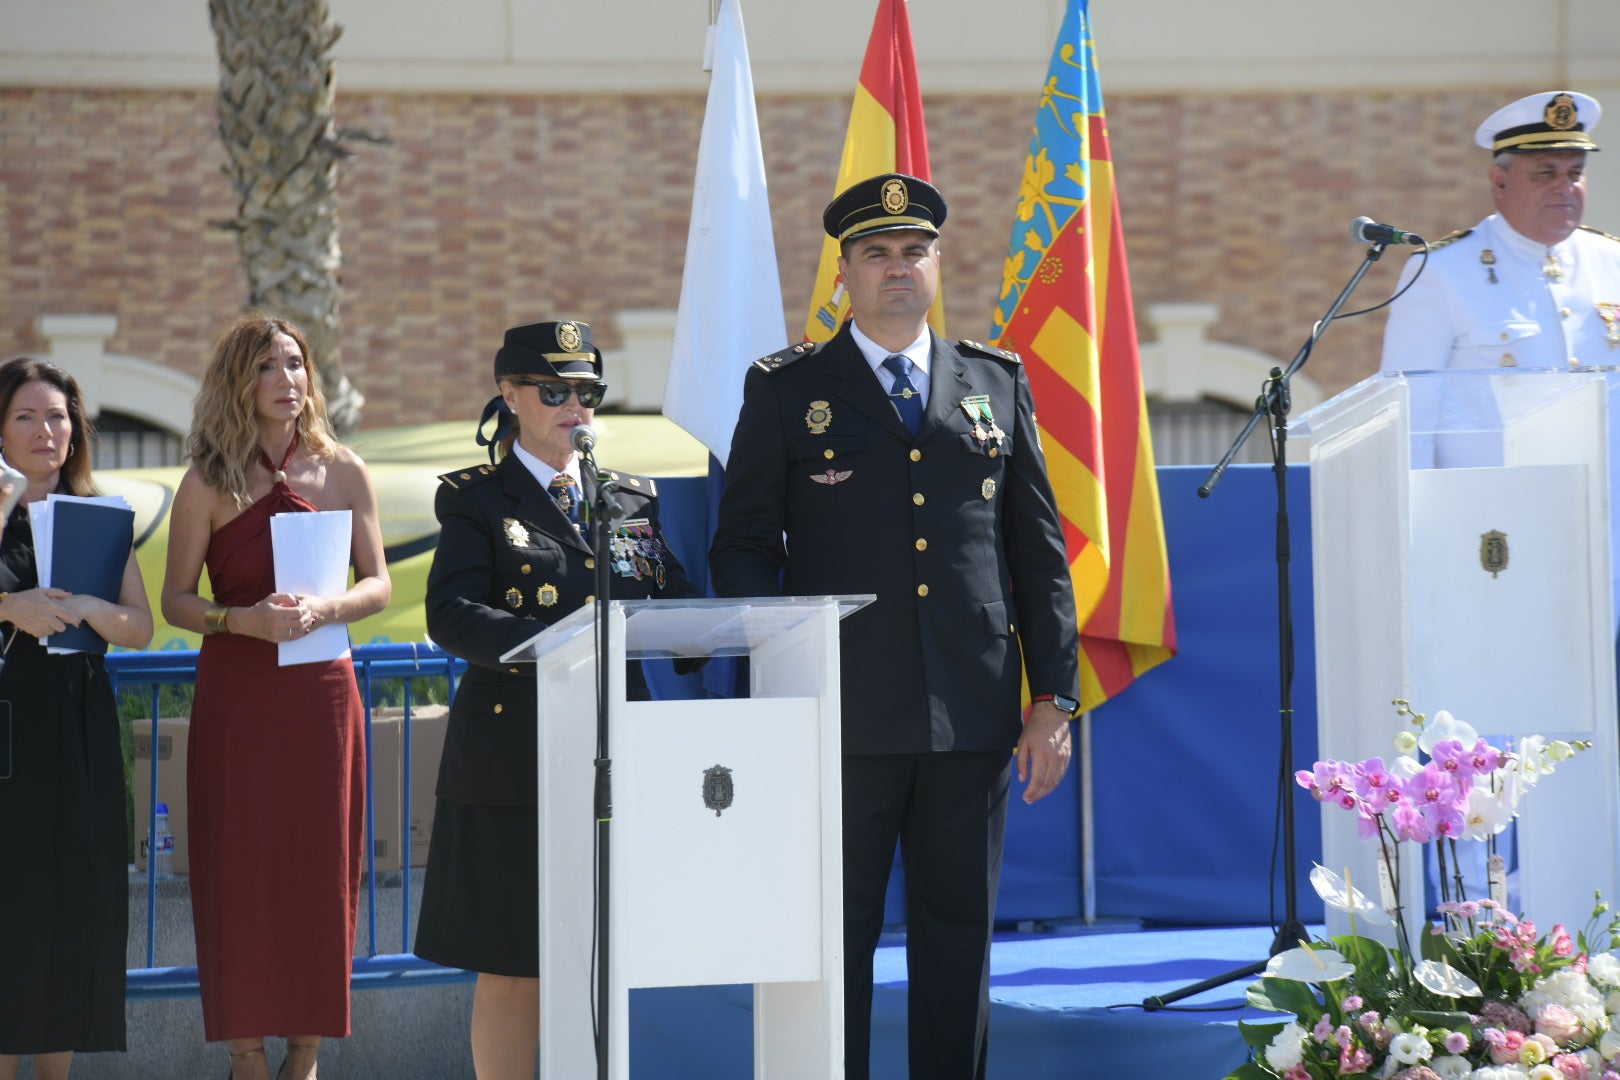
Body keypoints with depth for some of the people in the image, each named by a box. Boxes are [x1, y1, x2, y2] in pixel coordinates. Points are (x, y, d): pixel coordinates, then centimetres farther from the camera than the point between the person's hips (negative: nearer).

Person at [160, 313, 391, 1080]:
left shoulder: (341, 472, 4)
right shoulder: (208, 483, -1)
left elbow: (377, 584, 5)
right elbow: (175, 600, 0)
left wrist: (326, 609, -15)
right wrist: (244, 620, -17)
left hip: (321, 692, 2)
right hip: (235, 694, -1)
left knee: (320, 868, 3)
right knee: (240, 870, 0)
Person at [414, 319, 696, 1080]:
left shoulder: (633, 499, 16)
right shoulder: (476, 502, 3)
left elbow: (677, 606, 10)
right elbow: (450, 616, -11)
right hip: (513, 756, -4)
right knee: (510, 968, -1)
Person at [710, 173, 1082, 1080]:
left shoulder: (998, 383, 13)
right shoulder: (787, 390, 6)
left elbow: (1041, 553, 12)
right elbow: (743, 548, 5)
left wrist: (1054, 698, 6)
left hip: (972, 722, 2)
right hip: (841, 720, -2)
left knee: (960, 940, 7)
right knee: (834, 941, 0)